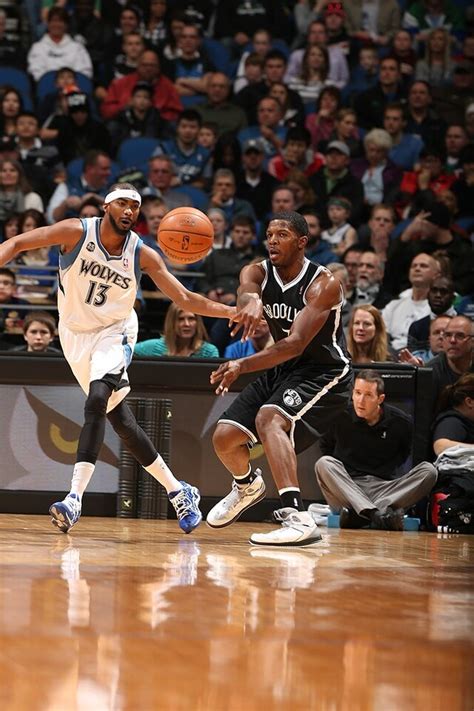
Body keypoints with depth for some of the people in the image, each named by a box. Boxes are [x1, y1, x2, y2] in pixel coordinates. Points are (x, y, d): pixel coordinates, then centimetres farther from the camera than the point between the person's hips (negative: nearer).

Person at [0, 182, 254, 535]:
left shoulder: (142, 254, -12)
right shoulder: (77, 232, -15)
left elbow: (185, 299, -10)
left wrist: (231, 312, -25)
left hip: (114, 333, -2)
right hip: (76, 335, 2)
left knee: (97, 404, -28)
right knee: (119, 418, 6)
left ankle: (75, 498, -34)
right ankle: (178, 491, 20)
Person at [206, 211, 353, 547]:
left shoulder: (324, 284, -23)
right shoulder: (257, 273, -6)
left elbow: (296, 344, -33)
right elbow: (246, 295, -31)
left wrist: (243, 365, -44)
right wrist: (250, 303, -57)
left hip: (325, 372, -7)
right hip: (281, 368, 7)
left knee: (269, 417, -33)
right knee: (224, 437, 3)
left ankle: (299, 519, -43)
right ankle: (247, 485, 40)